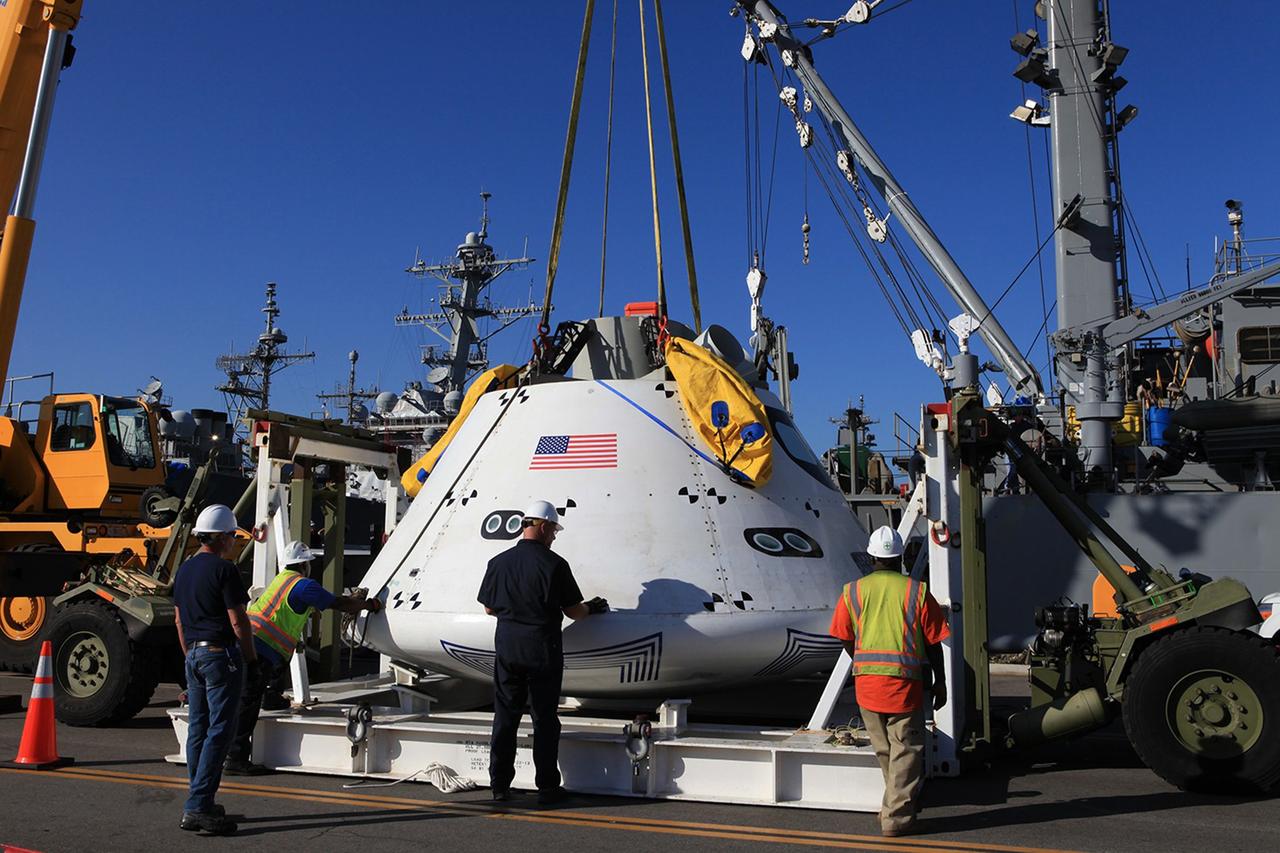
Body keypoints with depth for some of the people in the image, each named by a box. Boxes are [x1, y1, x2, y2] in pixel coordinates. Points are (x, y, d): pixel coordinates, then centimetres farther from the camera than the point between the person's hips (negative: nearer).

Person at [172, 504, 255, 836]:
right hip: (221, 654, -9)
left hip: (194, 655, 9)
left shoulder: (185, 569, 13)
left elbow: (179, 619, 18)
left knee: (198, 729, 11)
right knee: (219, 730, -6)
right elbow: (238, 621, -15)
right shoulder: (224, 569, -13)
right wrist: (251, 657, -2)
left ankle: (201, 805, 18)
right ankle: (197, 806, -9)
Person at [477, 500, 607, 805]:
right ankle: (547, 788, 10)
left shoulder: (499, 562, 2)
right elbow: (573, 610, -5)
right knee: (544, 719, 5)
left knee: (505, 716, 12)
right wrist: (592, 608, 16)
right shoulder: (554, 563, -10)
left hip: (507, 645, 4)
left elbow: (489, 607, 11)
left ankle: (500, 785, 17)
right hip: (542, 648, -3)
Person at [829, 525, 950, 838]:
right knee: (905, 750, 8)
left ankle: (895, 805, 34)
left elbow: (846, 641, 8)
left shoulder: (853, 591, 3)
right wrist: (940, 682, 11)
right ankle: (896, 817, 9)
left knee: (884, 750, 19)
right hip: (905, 681, -2)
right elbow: (933, 643, 1)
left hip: (867, 681, 3)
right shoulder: (917, 591, -1)